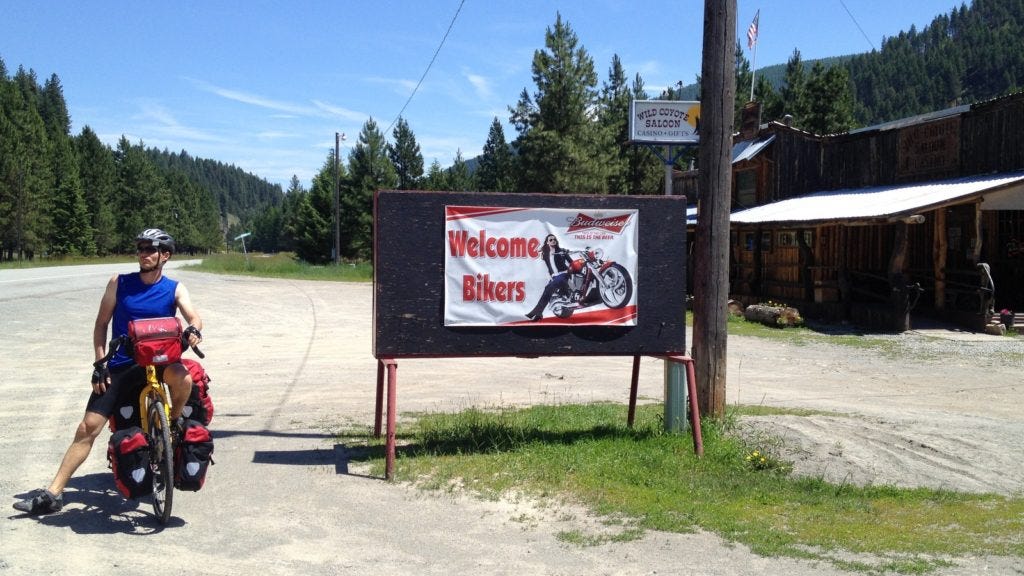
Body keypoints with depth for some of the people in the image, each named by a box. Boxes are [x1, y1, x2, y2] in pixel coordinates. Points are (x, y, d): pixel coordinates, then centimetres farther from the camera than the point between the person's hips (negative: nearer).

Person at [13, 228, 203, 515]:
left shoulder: (174, 289, 2)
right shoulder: (119, 283, 3)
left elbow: (193, 317, -12)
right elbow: (101, 323, 7)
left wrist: (193, 330, -37)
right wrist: (100, 364, -2)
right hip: (119, 367, 1)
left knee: (183, 378, -35)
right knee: (87, 427, -6)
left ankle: (175, 422, -3)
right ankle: (52, 493, 2)